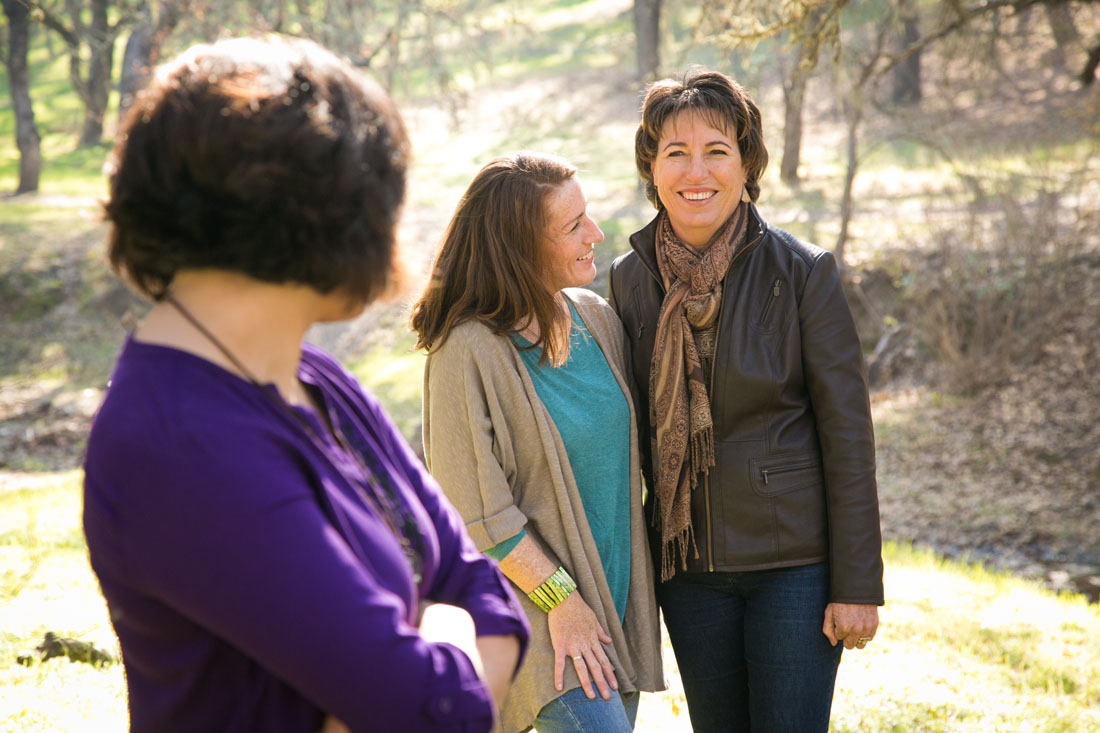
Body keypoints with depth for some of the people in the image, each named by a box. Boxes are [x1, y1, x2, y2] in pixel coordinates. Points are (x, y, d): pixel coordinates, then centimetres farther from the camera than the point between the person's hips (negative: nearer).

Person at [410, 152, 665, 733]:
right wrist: (560, 600, -15)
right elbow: (475, 509, -16)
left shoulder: (596, 319, 5)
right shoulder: (469, 351, -17)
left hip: (617, 597, 7)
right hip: (535, 605, -7)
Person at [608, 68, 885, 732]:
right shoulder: (630, 279, 3)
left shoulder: (803, 272, -9)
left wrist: (858, 586, -9)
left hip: (794, 558, -4)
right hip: (689, 568, 4)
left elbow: (848, 433, -7)